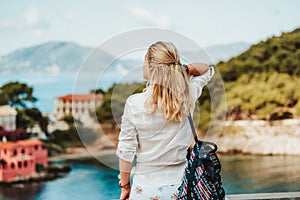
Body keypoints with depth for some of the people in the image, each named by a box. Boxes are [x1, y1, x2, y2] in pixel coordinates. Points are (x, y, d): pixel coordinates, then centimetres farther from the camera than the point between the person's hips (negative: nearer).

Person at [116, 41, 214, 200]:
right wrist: (185, 69, -5)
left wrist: (125, 186, 4)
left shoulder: (134, 103, -13)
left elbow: (126, 150, -8)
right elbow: (206, 70, 14)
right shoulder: (186, 97, -6)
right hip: (179, 186, 3)